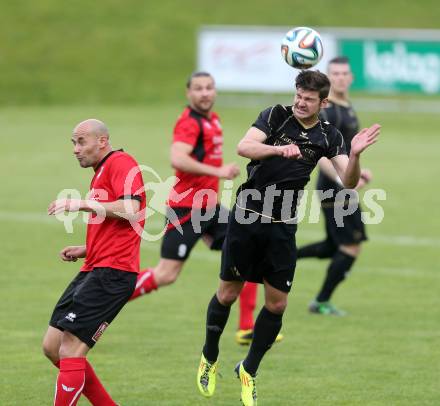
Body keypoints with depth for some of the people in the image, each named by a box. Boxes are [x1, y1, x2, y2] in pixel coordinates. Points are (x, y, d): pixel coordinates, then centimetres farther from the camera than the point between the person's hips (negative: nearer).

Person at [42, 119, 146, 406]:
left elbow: (130, 210, -22)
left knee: (70, 351, -14)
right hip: (93, 271, 11)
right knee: (52, 347, 8)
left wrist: (84, 204, -17)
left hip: (112, 272, -11)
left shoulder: (121, 163, -7)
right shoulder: (100, 173, 23)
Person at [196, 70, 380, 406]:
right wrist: (280, 149, -36)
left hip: (282, 227, 3)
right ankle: (209, 359, 27)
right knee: (228, 294, 4)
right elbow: (244, 147, -20)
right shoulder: (276, 116, -6)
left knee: (277, 304, 2)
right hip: (247, 217, -3)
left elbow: (349, 180, -7)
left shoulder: (328, 136, 2)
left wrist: (355, 155, -27)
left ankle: (249, 371, 20)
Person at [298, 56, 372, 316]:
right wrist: (344, 180, -31)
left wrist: (358, 171, 19)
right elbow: (319, 154, -25)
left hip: (342, 189, 10)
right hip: (335, 191, -10)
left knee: (333, 248, 17)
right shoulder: (327, 112, -17)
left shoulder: (347, 108, 14)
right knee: (351, 248, -4)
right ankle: (322, 302, 7)